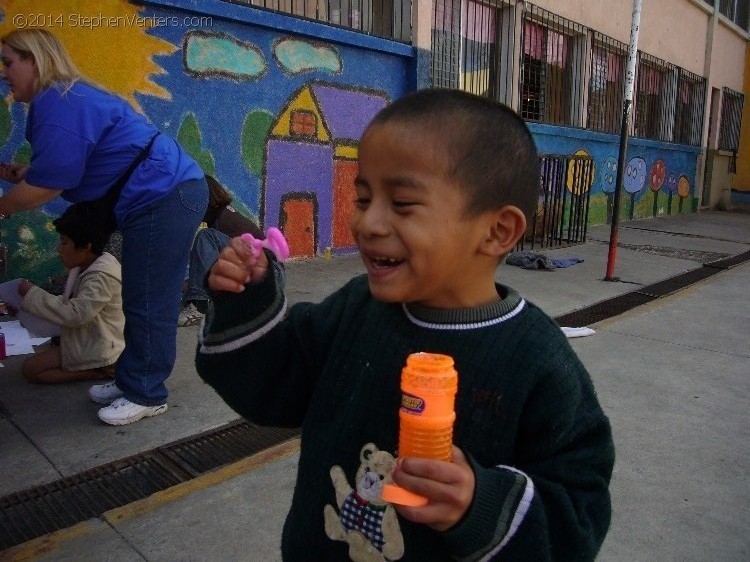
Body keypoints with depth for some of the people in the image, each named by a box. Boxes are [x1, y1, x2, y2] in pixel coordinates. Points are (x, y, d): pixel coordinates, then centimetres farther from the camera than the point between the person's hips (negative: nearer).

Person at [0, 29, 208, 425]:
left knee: (148, 304, -3)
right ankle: (131, 381, 28)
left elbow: (46, 187, -14)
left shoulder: (58, 105, -13)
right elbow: (66, 172, 25)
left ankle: (146, 395, 10)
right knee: (140, 300, 16)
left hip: (164, 199, -11)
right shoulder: (67, 99, 21)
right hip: (167, 197, 11)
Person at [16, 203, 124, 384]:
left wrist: (32, 294, -19)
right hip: (87, 339, 10)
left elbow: (73, 314, -28)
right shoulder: (84, 267, 6)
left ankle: (99, 371, -10)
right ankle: (102, 367, 6)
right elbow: (69, 302, 13)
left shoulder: (101, 275, -25)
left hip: (98, 349, -10)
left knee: (30, 369, -6)